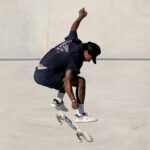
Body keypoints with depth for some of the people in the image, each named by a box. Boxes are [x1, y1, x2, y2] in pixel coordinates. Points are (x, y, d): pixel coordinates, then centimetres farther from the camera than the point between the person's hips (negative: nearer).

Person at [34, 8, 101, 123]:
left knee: (71, 75, 28)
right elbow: (67, 81, -25)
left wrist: (81, 17, 50)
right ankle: (80, 115, -14)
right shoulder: (76, 58, -16)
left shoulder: (73, 40, 9)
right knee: (81, 81, -13)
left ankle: (58, 100, 17)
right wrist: (73, 100, -30)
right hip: (47, 75, -10)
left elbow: (73, 28, 32)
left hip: (38, 74, 10)